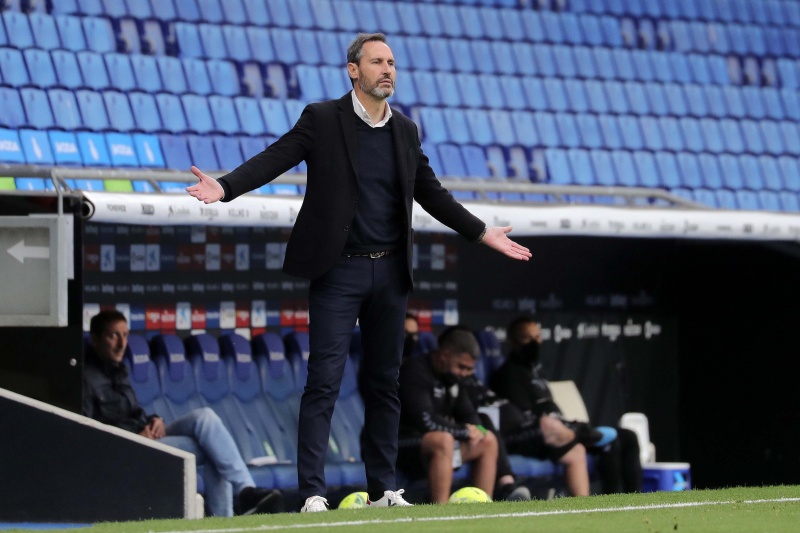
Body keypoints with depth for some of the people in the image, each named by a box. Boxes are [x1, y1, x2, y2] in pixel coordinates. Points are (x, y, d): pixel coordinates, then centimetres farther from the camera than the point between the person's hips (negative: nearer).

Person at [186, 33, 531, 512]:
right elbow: (274, 159, -11)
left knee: (386, 382, 9)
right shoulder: (322, 119, -3)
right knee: (324, 380, -8)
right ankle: (313, 492, -9)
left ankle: (383, 488, 16)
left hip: (390, 274, 5)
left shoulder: (406, 130, 11)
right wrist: (225, 187, -27)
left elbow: (431, 192, 20)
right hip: (339, 271, -5)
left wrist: (483, 234, 20)